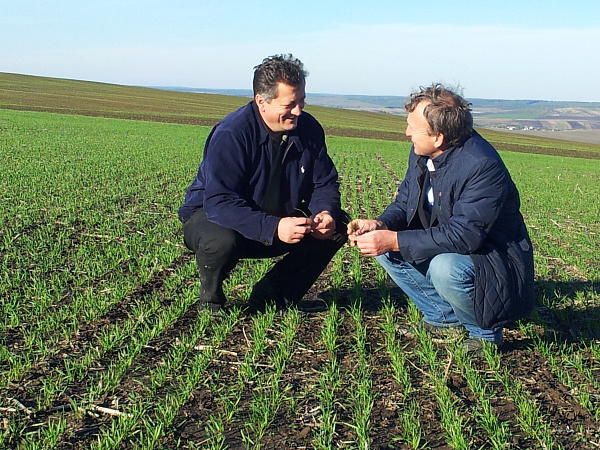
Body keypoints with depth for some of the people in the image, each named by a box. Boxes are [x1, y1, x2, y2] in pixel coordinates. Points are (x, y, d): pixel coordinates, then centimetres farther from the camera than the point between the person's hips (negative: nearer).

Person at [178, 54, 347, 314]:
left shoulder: (309, 129, -8)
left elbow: (325, 183, -1)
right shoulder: (231, 134, -26)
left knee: (336, 227, -10)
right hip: (211, 216, -6)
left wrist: (326, 212, -25)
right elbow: (220, 203, -34)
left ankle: (271, 298, 0)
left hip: (280, 219, 6)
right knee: (222, 241, -40)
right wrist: (273, 228, -46)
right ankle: (211, 302, -5)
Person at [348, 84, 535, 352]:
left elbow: (465, 235, -33)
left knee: (445, 267, -36)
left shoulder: (482, 165, -28)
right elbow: (404, 202, 5)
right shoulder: (421, 153, -3)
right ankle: (444, 319, 8)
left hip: (492, 257, -8)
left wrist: (395, 241, -34)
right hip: (444, 249, 8)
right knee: (382, 246, -4)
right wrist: (379, 225, -18)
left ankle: (485, 332, -5)